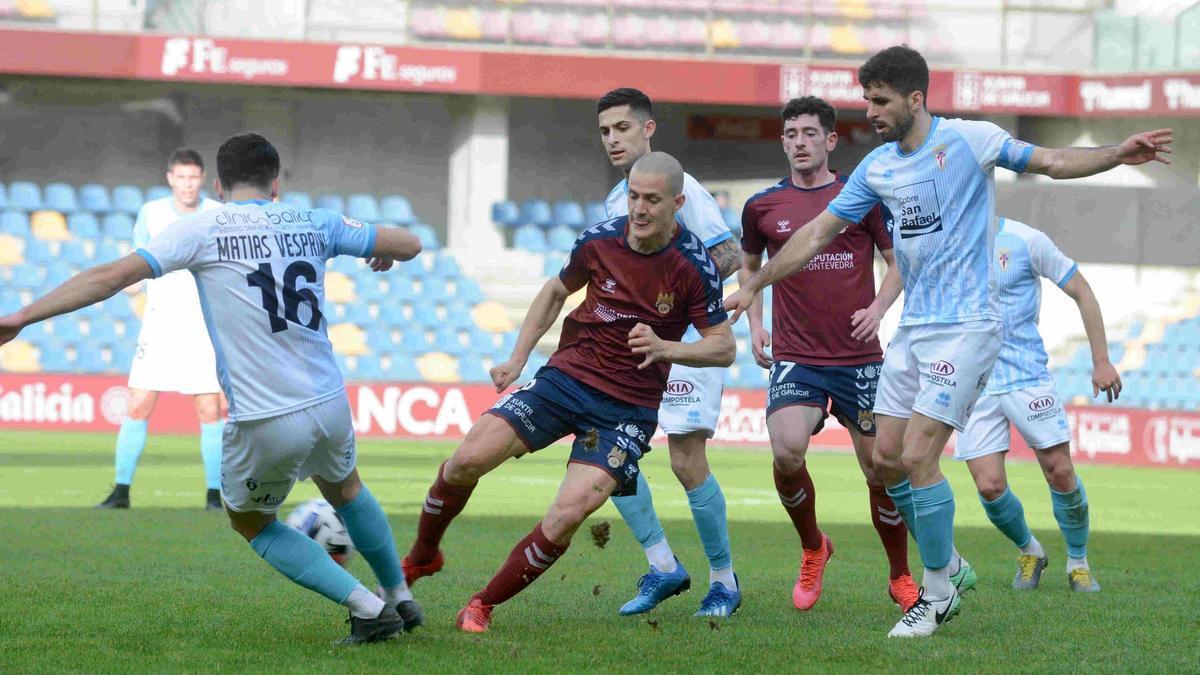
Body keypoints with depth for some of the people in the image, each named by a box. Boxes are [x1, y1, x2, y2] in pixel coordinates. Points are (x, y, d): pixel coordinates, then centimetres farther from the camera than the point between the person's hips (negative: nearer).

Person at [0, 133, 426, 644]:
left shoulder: (202, 229, -4)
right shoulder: (311, 224, 7)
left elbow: (112, 276, -11)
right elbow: (409, 245, 15)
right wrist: (385, 255, 39)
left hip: (263, 425, -4)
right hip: (330, 405, 4)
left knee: (250, 522, 22)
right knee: (345, 488, 35)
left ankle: (367, 607, 11)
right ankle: (401, 599, 47)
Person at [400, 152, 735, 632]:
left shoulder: (694, 266, -13)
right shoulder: (599, 240, -3)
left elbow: (724, 347, -7)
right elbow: (557, 291, 17)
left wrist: (664, 348, -24)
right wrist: (518, 358, 11)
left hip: (629, 407, -3)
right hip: (566, 376, 3)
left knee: (568, 515, -20)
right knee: (468, 459, -13)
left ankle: (484, 605, -1)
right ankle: (422, 556, 15)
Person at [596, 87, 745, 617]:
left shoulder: (679, 186, -9)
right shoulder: (614, 200, 15)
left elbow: (730, 257, -15)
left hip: (686, 342, -8)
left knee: (687, 463, -11)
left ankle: (723, 579, 4)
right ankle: (662, 566, 9)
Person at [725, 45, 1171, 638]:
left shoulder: (967, 139, -8)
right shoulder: (877, 167, 9)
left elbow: (1051, 162, -9)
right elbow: (818, 233, 17)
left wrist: (1117, 155, -25)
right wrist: (754, 286, 19)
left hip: (965, 326, -7)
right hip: (912, 329, 7)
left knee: (917, 457, -13)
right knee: (886, 458, 4)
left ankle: (938, 593, 1)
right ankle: (950, 565, 23)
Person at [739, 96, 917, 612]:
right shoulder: (763, 206, 7)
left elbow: (899, 262, 12)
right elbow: (749, 265, 24)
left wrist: (877, 309, -5)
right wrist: (755, 324, 11)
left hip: (860, 359, 0)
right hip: (795, 358, 0)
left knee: (881, 469, 1)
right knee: (787, 454, -23)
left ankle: (901, 578, 23)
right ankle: (812, 548, 6)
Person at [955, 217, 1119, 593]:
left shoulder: (1025, 241, -6)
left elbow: (1081, 291, 1)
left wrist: (1101, 361, -1)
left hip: (1027, 376, -3)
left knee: (1060, 472, -3)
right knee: (989, 487, -7)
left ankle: (1078, 562, 19)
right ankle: (1028, 552, 21)